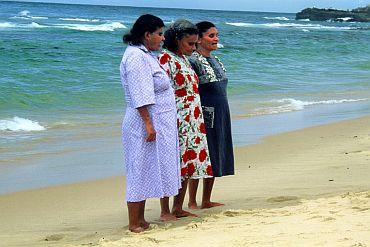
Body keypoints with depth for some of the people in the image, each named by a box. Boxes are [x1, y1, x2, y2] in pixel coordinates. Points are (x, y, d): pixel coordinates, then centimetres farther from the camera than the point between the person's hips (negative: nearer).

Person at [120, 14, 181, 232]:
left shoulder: (147, 55, 15)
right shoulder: (136, 57, -17)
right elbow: (140, 96, -23)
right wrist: (148, 124, -25)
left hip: (157, 124, 10)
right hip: (144, 124, -10)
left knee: (146, 173, 13)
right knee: (141, 171, -4)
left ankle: (141, 220, 19)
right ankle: (134, 224, 2)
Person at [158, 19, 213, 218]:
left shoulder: (183, 59, 16)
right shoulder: (165, 59, -12)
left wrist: (197, 121, 21)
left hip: (192, 123, 9)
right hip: (176, 123, -9)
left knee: (188, 164, 10)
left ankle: (178, 208, 18)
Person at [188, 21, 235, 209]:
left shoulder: (215, 61, 14)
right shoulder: (193, 61, -13)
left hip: (220, 117, 8)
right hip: (204, 116, -8)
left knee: (215, 159, 11)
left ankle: (206, 201, 18)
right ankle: (192, 202, 5)